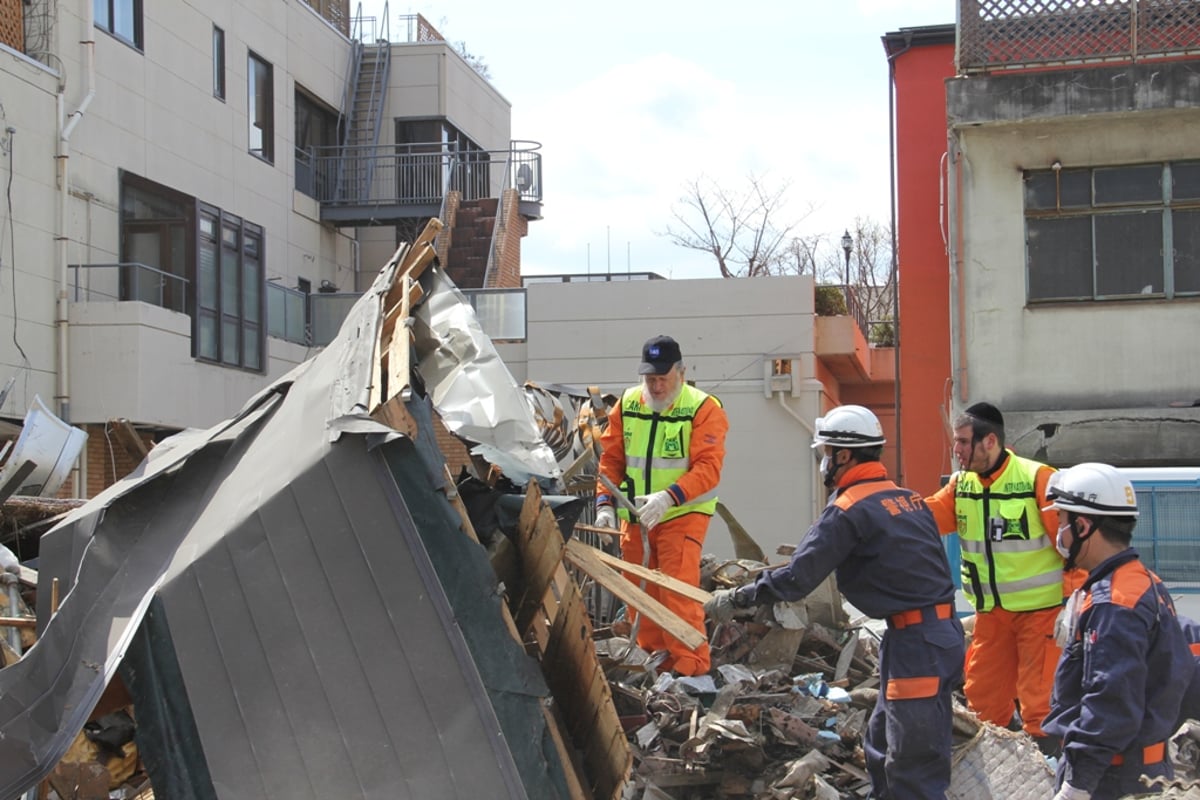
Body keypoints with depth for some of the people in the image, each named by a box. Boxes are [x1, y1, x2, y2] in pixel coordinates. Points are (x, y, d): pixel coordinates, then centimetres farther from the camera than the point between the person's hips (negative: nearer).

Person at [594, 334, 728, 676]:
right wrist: (605, 503, -4)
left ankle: (690, 666, -8)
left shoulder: (704, 408, -11)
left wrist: (669, 497, -31)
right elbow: (611, 460, 9)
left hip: (683, 515, -5)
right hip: (635, 517, 6)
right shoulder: (627, 405, 4)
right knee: (639, 593, 10)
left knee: (678, 591, -14)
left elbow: (708, 468, -19)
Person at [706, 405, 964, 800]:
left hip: (915, 644, -9)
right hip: (943, 631, 9)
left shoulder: (848, 511, -12)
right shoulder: (907, 498, 14)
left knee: (914, 762, -6)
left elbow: (797, 578, -15)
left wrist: (736, 599, -2)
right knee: (882, 748, 18)